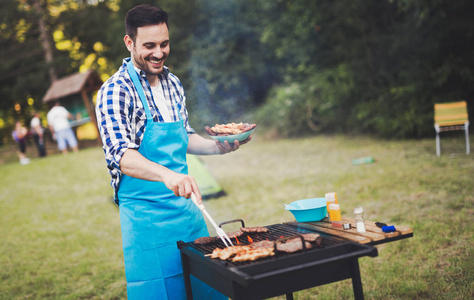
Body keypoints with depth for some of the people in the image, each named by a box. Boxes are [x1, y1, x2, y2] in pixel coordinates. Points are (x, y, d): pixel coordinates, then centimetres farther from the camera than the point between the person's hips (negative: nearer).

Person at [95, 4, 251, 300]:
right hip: (145, 212, -7)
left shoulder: (173, 84, 8)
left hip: (186, 206, 7)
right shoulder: (115, 92, -14)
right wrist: (167, 175, -44)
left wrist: (219, 146, 1)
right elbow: (121, 154, -27)